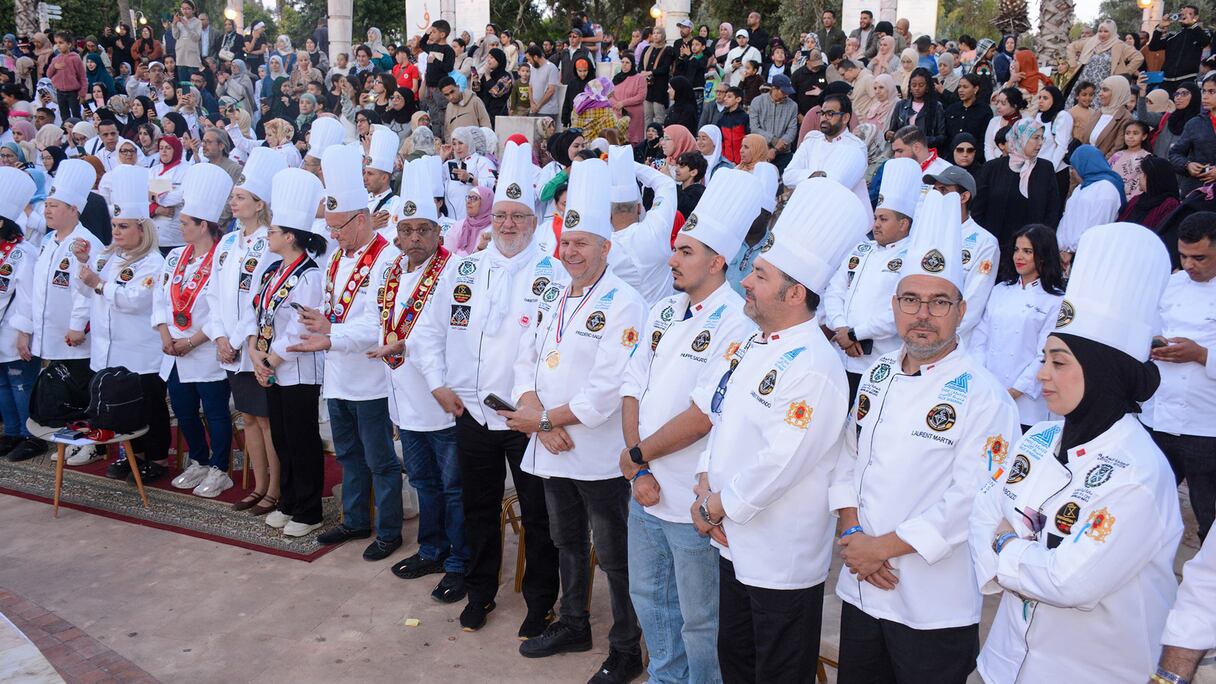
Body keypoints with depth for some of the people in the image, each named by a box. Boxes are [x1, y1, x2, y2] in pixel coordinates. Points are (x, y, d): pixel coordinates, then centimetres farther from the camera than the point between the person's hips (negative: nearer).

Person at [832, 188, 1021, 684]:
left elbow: (969, 503, -20)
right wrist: (852, 531, -6)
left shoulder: (983, 397, -14)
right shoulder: (878, 375, 6)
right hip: (860, 589, 6)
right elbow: (848, 457, 9)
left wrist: (883, 546, -16)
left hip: (934, 606, -6)